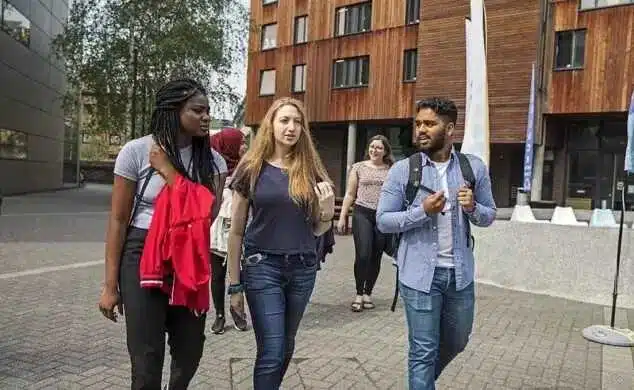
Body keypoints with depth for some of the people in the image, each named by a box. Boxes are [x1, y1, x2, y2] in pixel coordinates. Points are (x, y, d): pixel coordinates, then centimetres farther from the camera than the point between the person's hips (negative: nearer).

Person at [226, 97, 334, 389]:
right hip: (263, 266, -3)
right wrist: (235, 284, -1)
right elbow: (236, 231, -1)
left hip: (303, 268, 3)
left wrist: (327, 212, -12)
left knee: (286, 346, 16)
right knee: (271, 351, -5)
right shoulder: (252, 168, -3)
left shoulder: (311, 170, 3)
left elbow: (317, 230, 10)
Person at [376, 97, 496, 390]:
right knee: (423, 350, 5)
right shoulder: (402, 170, -6)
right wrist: (423, 211, -21)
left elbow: (489, 216, 7)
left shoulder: (474, 167, 1)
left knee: (456, 343, 23)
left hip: (460, 273, 4)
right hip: (420, 273, -4)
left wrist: (472, 208, -16)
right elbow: (383, 220, -7)